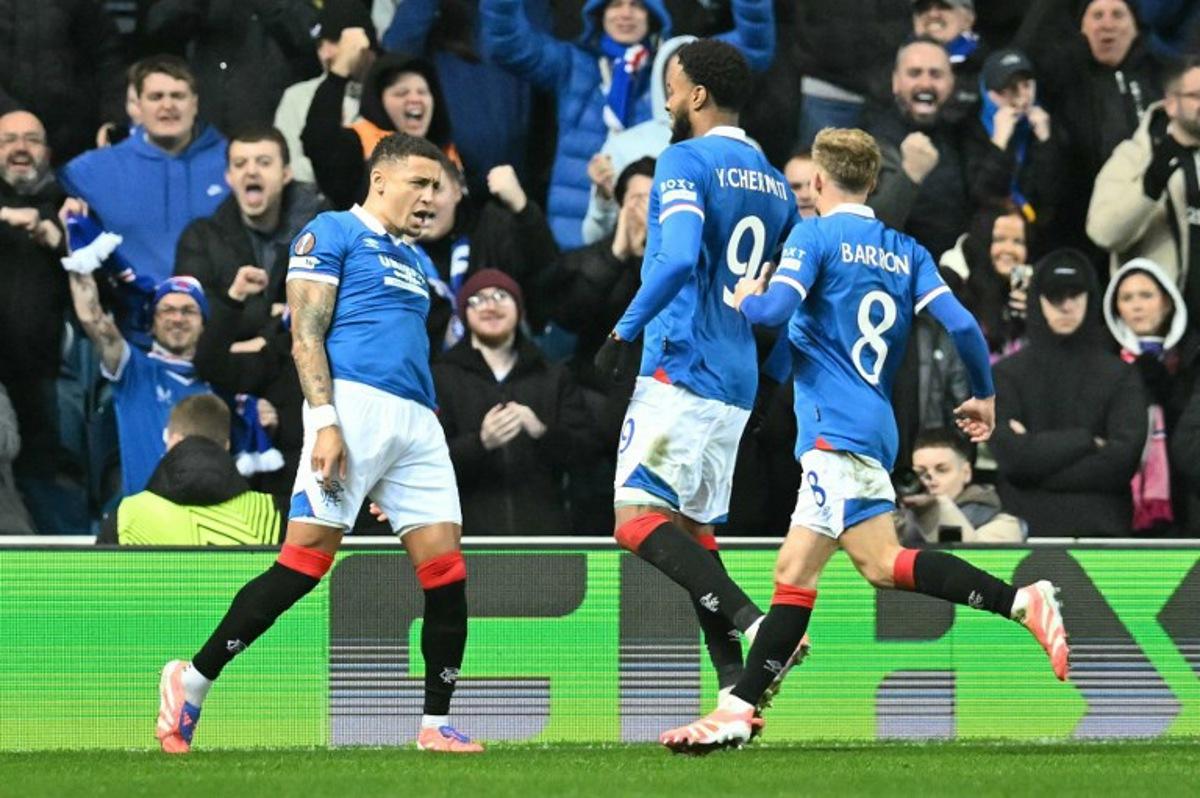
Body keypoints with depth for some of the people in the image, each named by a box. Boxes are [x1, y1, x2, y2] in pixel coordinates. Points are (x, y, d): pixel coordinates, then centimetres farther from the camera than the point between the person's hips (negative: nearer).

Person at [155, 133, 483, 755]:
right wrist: (325, 422, -18)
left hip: (416, 422, 8)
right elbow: (306, 334, -6)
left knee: (446, 567, -3)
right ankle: (194, 680, -5)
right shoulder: (332, 233, 3)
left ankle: (437, 724, 3)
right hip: (355, 401, -8)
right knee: (305, 561, -14)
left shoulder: (411, 260, 27)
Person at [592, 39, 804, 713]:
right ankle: (735, 693, 2)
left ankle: (753, 621, -28)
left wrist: (624, 332, -16)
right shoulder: (775, 183, 17)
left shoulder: (686, 162, -8)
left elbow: (679, 260, -23)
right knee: (693, 530, 12)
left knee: (638, 518, -12)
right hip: (738, 381, 9)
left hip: (681, 370, -8)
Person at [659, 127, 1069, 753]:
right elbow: (961, 325, 5)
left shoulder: (816, 236, -3)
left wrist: (743, 301, 7)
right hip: (873, 427, 8)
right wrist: (984, 397, 19)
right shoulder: (905, 251, 14)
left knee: (882, 563, -17)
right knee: (793, 569, 7)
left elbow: (775, 309, -17)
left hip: (838, 428, -8)